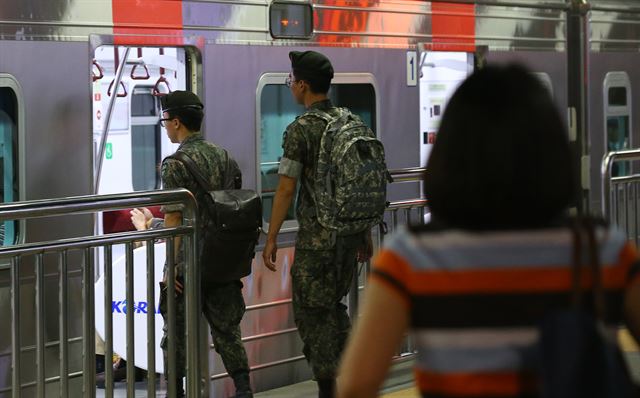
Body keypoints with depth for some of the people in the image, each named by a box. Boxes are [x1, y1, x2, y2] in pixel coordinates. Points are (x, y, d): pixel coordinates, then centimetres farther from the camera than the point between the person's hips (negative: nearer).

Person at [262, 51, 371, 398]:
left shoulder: (301, 129, -13)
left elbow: (286, 189, -13)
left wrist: (271, 239, -7)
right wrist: (364, 233, 19)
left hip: (316, 238, -7)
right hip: (351, 235, 7)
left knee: (312, 314, 2)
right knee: (335, 306, 19)